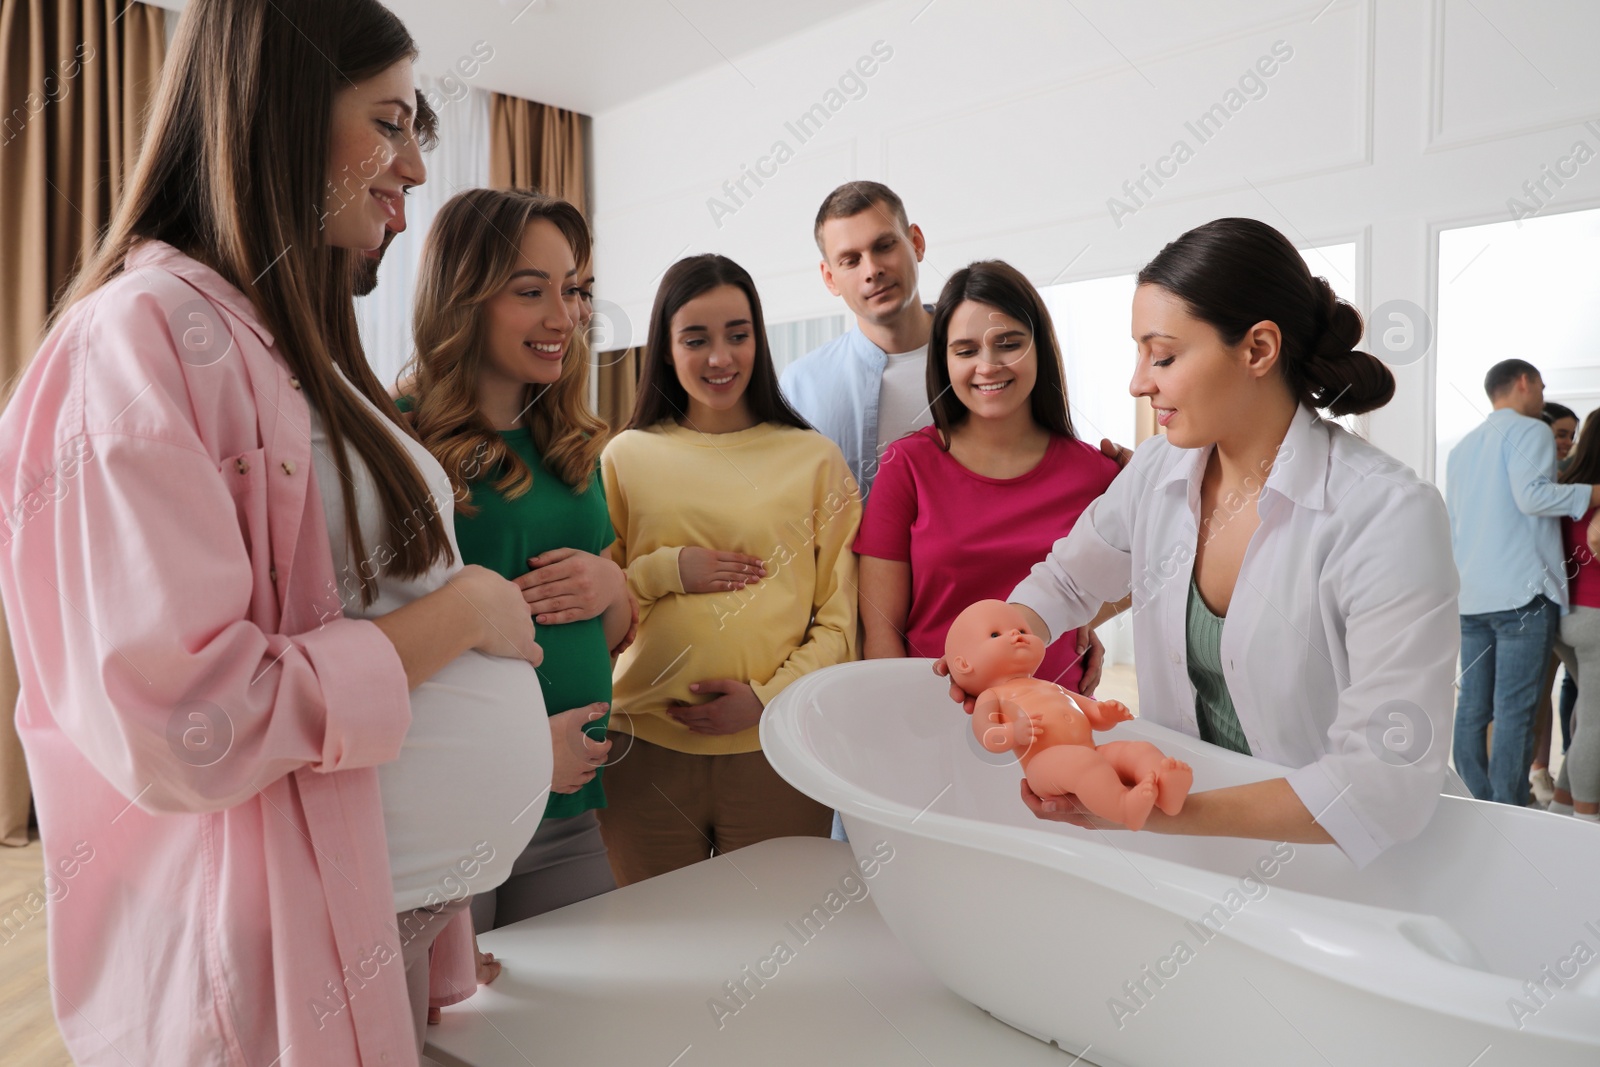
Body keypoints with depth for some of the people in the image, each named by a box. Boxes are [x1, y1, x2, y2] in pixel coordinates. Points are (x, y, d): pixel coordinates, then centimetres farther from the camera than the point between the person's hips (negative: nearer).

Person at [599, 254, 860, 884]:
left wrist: (768, 697, -11)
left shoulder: (815, 459, 4)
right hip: (646, 750, 1)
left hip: (775, 751, -1)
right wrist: (667, 571, -8)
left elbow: (839, 619, 2)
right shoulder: (627, 457, 6)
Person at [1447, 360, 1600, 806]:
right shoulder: (1530, 431, -1)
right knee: (1514, 710, -6)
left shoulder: (1462, 447, 22)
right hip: (1522, 591, -7)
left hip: (1471, 596, 7)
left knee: (1472, 707, 6)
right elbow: (1531, 495, -17)